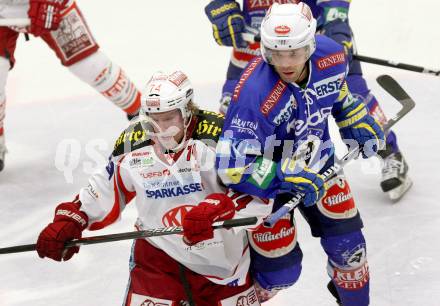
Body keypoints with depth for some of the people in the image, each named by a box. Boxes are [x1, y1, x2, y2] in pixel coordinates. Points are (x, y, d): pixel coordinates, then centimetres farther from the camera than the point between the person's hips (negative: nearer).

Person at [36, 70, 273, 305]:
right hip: (158, 256, 2)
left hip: (222, 256, -2)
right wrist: (70, 220, 3)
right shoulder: (133, 143, -6)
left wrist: (215, 210, -36)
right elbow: (107, 189, 10)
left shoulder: (219, 134, -19)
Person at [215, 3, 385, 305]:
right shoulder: (254, 93, -38)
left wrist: (357, 123, 1)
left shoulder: (331, 56, -21)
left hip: (317, 162, 5)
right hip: (267, 176, -5)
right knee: (280, 269, -1)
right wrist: (287, 179, -40)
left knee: (347, 243, 9)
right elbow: (233, 167, -36)